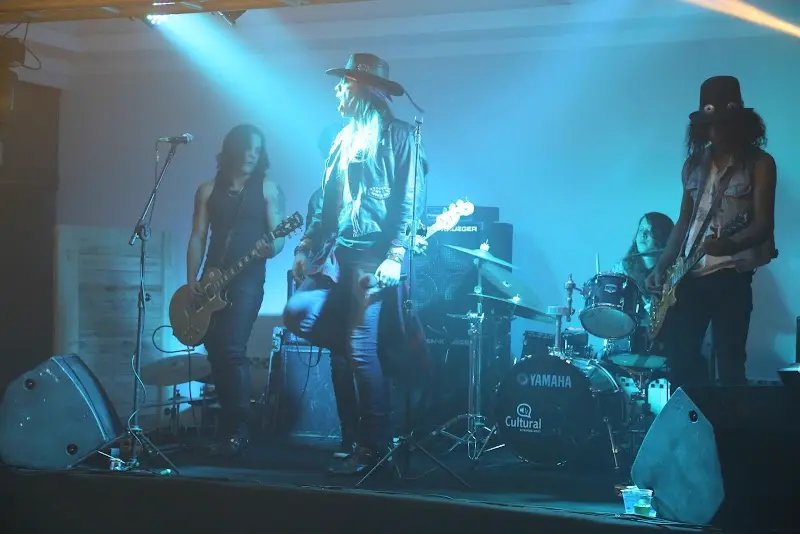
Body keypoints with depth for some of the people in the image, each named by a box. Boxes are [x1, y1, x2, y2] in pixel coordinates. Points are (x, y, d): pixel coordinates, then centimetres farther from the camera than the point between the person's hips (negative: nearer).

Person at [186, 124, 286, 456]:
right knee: (215, 350, 3)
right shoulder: (208, 190, 12)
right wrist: (192, 280, 0)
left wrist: (273, 246, -25)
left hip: (248, 278, -4)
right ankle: (228, 426, 14)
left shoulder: (267, 189, 4)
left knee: (232, 349, -16)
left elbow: (277, 235, -1)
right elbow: (198, 238, 10)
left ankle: (237, 430, -10)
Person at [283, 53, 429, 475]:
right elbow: (326, 204, 22)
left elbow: (410, 203, -12)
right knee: (297, 313, -3)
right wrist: (306, 245, 14)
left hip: (375, 256, -8)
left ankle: (373, 445, 0)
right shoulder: (343, 140, 20)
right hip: (338, 255, 8)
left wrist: (395, 257, -20)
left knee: (361, 349, -10)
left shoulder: (398, 136, -4)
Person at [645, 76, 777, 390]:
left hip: (732, 273, -5)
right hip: (689, 273, 5)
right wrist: (662, 266, 8)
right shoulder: (694, 164, 13)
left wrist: (730, 245, -30)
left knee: (730, 363, -5)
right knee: (678, 356, 3)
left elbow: (764, 224, -10)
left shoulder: (759, 163, -3)